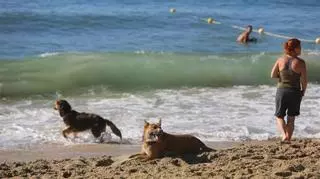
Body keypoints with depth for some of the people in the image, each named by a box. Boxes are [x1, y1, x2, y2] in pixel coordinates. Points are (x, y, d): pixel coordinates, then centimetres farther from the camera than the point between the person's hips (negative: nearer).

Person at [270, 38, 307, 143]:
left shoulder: (280, 60, -4)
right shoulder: (300, 62, -11)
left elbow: (273, 75, -3)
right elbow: (304, 81, -8)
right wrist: (303, 92, 10)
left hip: (281, 91, 1)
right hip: (295, 92, -1)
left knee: (279, 116, 14)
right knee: (291, 118, 15)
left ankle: (284, 135, -9)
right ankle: (288, 139, 14)